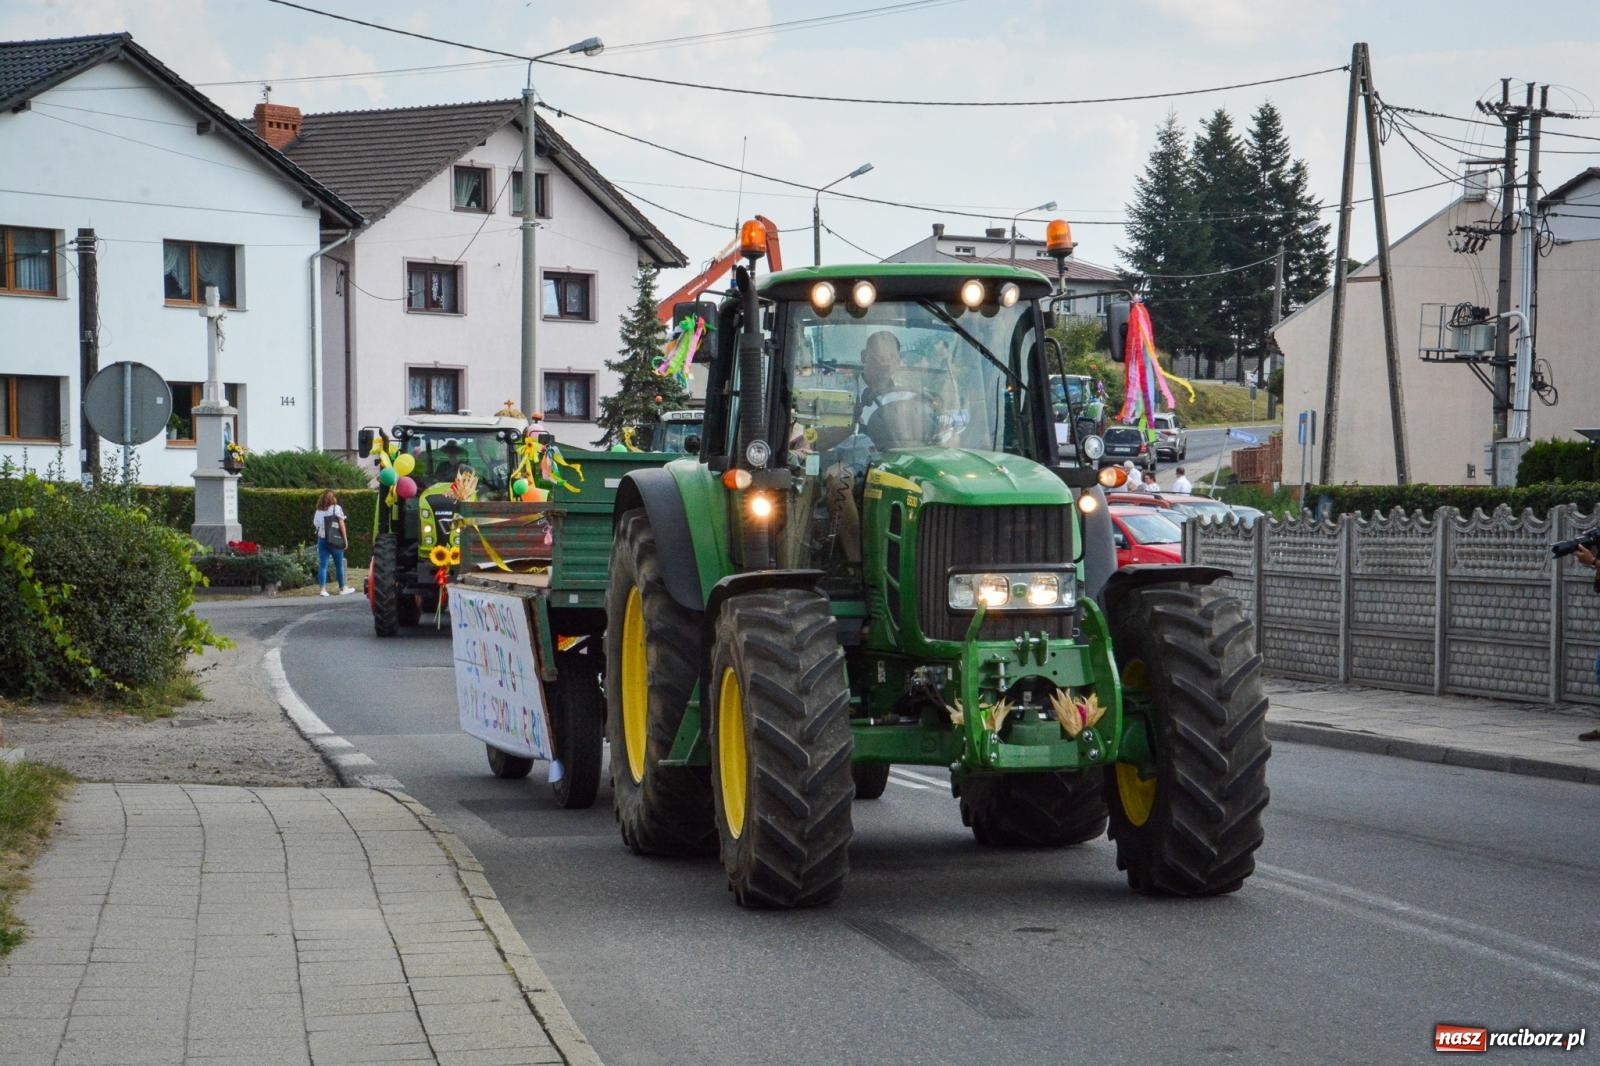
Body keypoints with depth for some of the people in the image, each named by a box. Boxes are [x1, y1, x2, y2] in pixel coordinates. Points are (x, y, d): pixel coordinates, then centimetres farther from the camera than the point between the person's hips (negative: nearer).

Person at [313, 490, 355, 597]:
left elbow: (316, 525, 1)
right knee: (339, 565, 9)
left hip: (322, 539, 3)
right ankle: (342, 588, 18)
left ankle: (322, 588, -7)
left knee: (322, 565, 2)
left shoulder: (318, 511, 8)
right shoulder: (337, 508, -1)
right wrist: (345, 539, -1)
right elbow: (342, 525, -4)